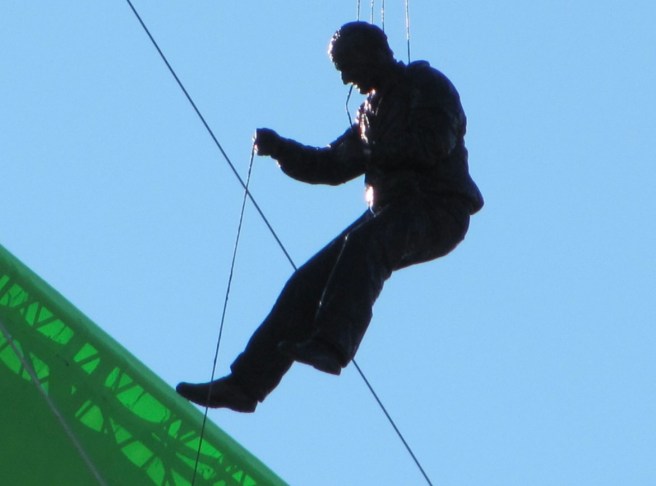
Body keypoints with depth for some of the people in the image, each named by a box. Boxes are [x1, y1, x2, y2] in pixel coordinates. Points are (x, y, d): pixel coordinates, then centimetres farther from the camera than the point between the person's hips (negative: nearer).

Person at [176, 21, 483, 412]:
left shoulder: (428, 86, -1)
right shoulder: (374, 106, 23)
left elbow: (434, 144, -18)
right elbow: (332, 166, 22)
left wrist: (376, 149, -10)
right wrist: (280, 149, 7)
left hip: (438, 210, -8)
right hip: (393, 212, 8)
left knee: (363, 243, -37)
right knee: (309, 282, -4)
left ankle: (333, 344, -51)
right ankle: (246, 383, -6)